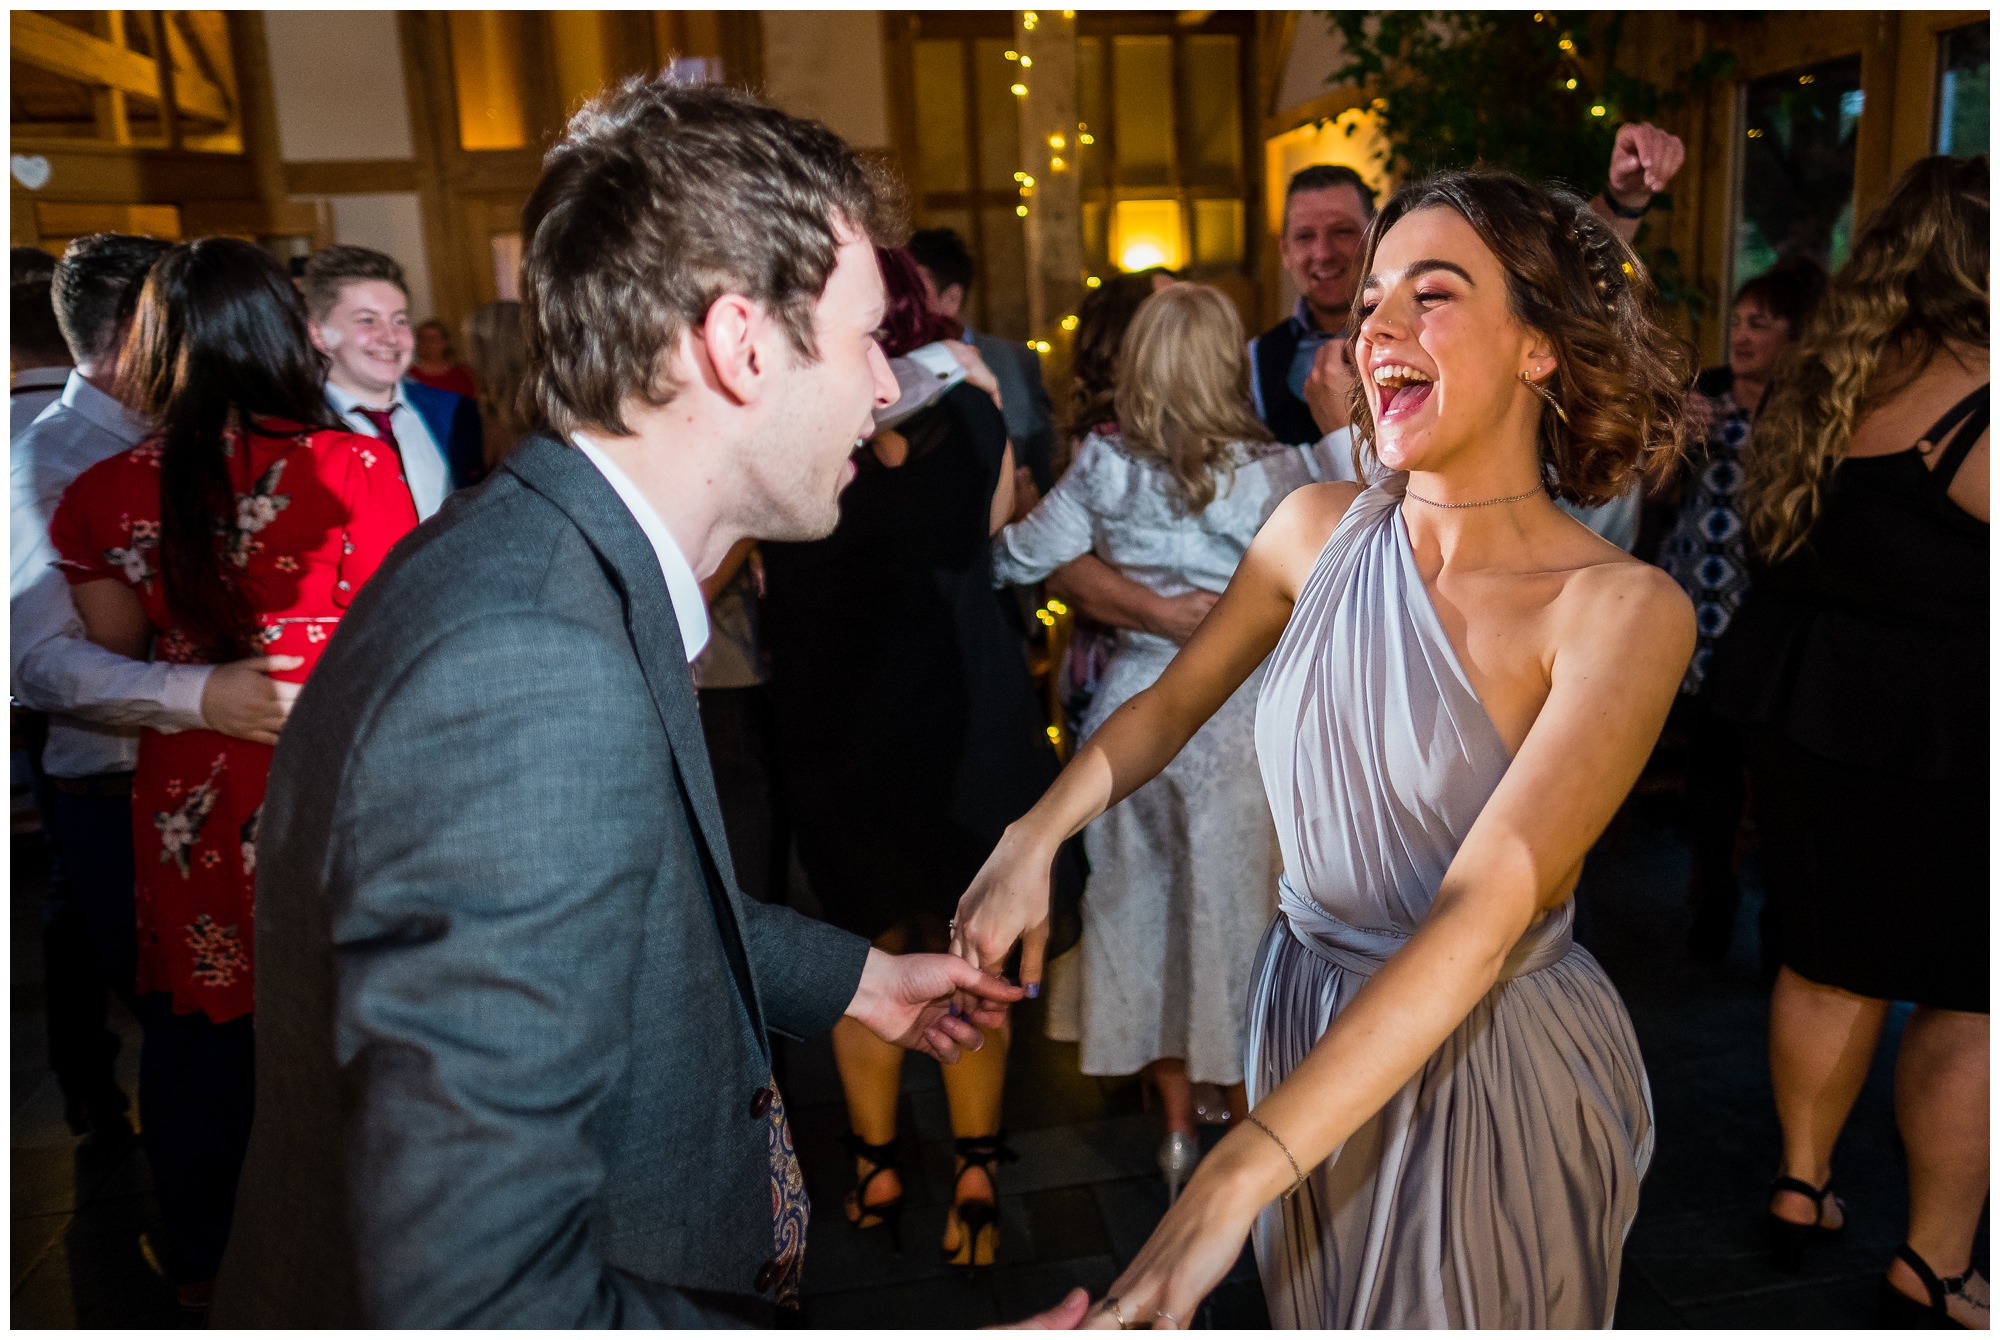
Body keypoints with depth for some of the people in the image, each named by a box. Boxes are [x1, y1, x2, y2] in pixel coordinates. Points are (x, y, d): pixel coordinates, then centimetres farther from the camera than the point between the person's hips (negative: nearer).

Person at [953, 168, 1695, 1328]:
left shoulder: (1623, 611, -22)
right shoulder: (1318, 528, -8)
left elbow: (1484, 908, -31)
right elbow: (1171, 704, 5)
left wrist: (1234, 1180, -37)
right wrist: (1030, 845, -12)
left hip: (1496, 1069, -4)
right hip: (1309, 1033, 4)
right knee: (1313, 1313, 26)